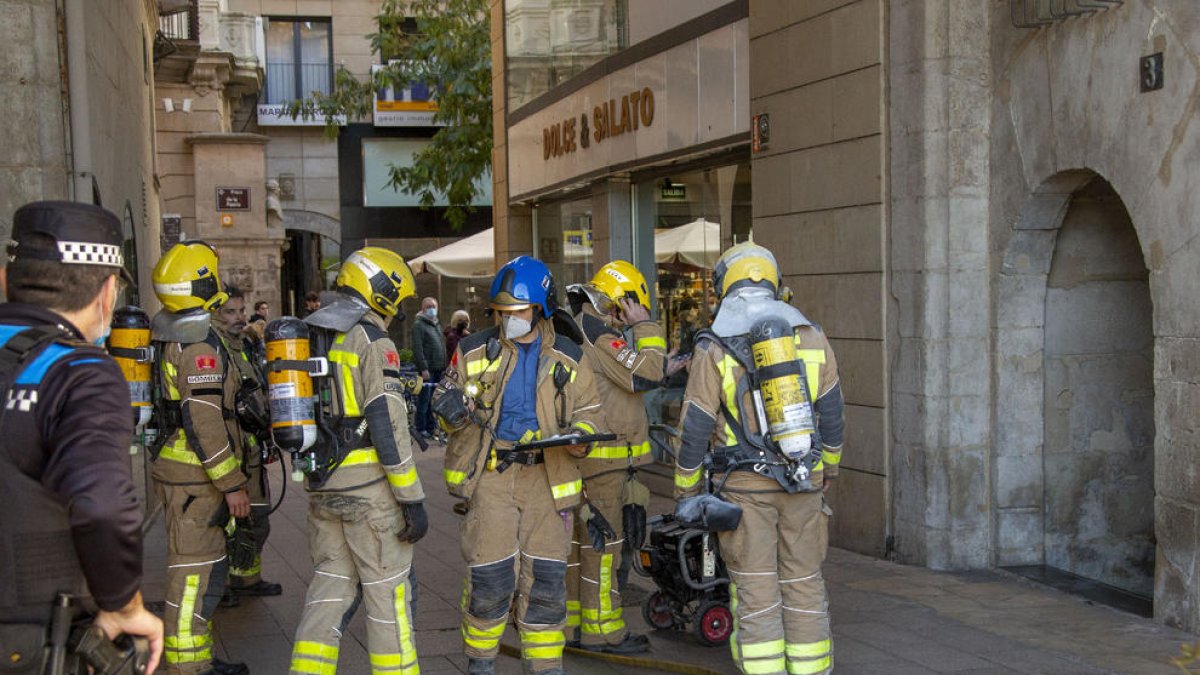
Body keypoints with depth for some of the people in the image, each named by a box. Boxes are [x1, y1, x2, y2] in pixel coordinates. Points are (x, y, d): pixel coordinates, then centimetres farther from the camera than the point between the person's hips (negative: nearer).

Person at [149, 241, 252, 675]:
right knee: (196, 576, -5)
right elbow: (204, 422, -23)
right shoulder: (201, 343, -19)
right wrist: (232, 484, -19)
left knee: (205, 571, 18)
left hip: (177, 468, 10)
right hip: (195, 476, -10)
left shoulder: (167, 336, 13)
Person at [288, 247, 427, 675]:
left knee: (330, 587, 14)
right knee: (388, 592, 3)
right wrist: (412, 499, -15)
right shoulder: (373, 342, -12)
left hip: (321, 487, 7)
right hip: (368, 488, -7)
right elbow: (388, 425, -18)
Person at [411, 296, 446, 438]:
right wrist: (424, 368, -19)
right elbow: (417, 348, -14)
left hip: (438, 369, 8)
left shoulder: (436, 324, 20)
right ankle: (421, 429, -1)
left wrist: (444, 365, 17)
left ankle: (432, 426, 16)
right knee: (425, 399, -5)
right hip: (427, 368, -8)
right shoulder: (419, 324, -6)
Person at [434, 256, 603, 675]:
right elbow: (446, 397, 10)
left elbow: (588, 412, 11)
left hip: (548, 476, 1)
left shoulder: (568, 360, 7)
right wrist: (451, 407, -14)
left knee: (546, 578, 3)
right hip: (489, 473, -1)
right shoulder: (475, 351, 5)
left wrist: (578, 435, -11)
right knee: (490, 576, -3)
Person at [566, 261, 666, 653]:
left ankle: (567, 620, 22)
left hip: (574, 455, 10)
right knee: (601, 545, -3)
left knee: (575, 540, 14)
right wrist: (645, 326, -13)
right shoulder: (599, 336, -17)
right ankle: (601, 629, 3)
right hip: (603, 459, -10)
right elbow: (646, 376, -21)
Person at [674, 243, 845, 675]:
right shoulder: (811, 336, 5)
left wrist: (686, 489, 8)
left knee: (755, 589, 2)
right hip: (805, 480, 3)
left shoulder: (713, 349, -5)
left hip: (745, 485, -3)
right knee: (804, 583, 10)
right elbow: (831, 412, 11)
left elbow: (695, 428, -3)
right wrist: (829, 469, 24)